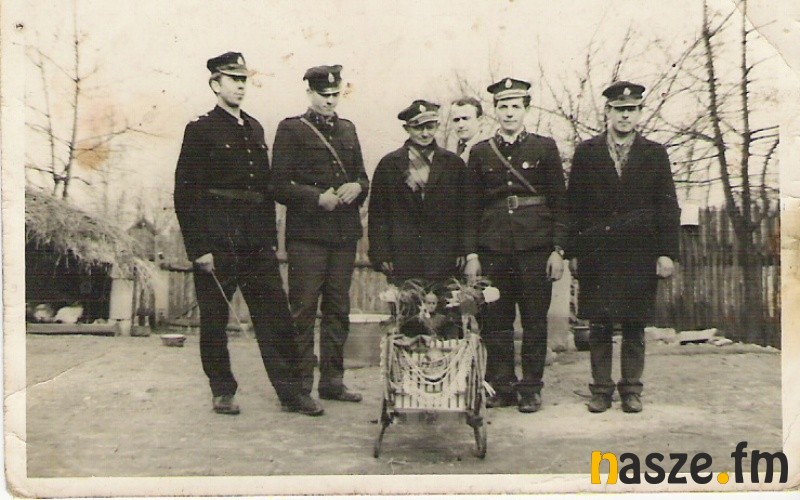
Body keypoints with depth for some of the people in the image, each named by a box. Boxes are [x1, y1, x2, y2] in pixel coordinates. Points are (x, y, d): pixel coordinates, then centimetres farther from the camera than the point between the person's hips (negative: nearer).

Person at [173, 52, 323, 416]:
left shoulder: (255, 129, 15)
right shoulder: (200, 130, -2)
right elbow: (185, 193, -7)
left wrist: (270, 238, 12)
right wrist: (198, 248, -13)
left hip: (257, 243, 5)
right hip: (217, 241, -5)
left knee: (276, 315, 3)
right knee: (214, 318, 4)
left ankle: (290, 392, 10)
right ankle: (222, 392, 18)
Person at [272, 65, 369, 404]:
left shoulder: (348, 130, 18)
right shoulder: (291, 129, 1)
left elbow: (362, 176, 22)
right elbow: (279, 185, -5)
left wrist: (357, 187, -1)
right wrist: (318, 198, -16)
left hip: (345, 234, 6)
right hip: (307, 233, -6)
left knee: (338, 310, 9)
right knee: (303, 310, -4)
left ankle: (332, 380, 18)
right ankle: (300, 383, 4)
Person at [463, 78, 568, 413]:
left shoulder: (545, 148, 6)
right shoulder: (480, 152, 10)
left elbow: (559, 202, 4)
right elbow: (472, 207, 9)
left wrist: (558, 250, -3)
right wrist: (471, 254, 2)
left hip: (535, 247, -1)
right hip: (493, 248, 2)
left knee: (534, 321, 2)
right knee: (496, 321, 4)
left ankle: (531, 389, 12)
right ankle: (501, 386, 15)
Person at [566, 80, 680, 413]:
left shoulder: (655, 154, 7)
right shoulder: (586, 152, 6)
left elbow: (668, 207, 5)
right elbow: (574, 205, 5)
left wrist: (667, 253, -3)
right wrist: (573, 251, 0)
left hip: (640, 253, 0)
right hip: (596, 254, 0)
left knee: (635, 325, 6)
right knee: (599, 325, 4)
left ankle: (631, 389, 17)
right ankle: (601, 389, 15)